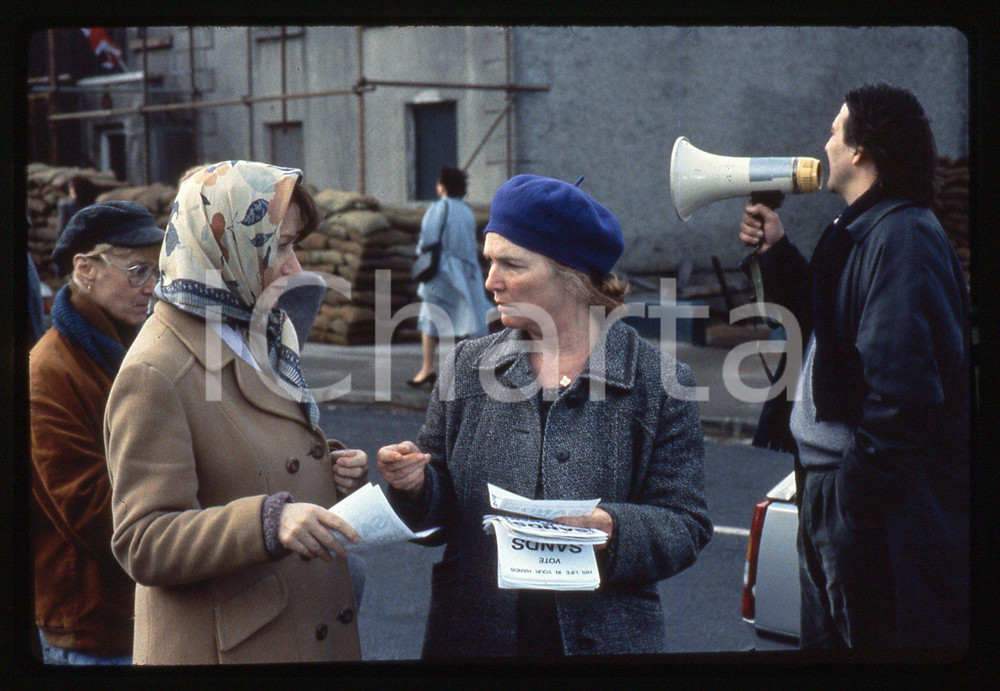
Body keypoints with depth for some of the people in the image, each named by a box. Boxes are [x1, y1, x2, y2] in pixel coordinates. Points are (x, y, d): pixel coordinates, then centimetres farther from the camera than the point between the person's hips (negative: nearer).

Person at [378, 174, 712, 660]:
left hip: (605, 638, -3)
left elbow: (685, 528, -7)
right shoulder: (469, 366, 4)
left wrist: (613, 531, -25)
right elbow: (441, 507, 9)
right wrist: (415, 485, -12)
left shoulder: (659, 382, -5)